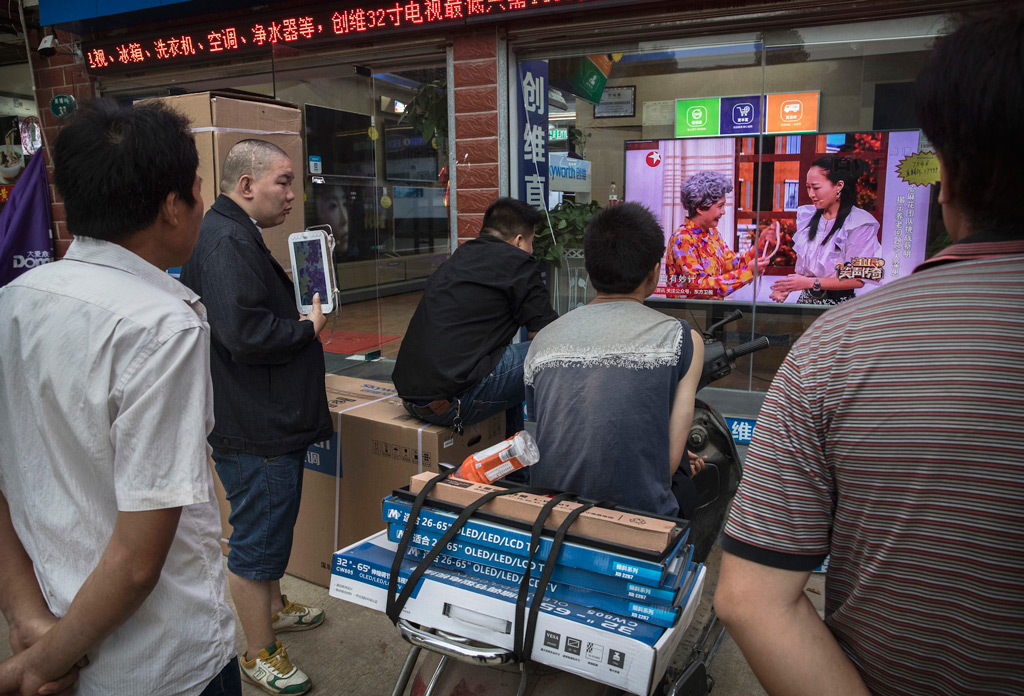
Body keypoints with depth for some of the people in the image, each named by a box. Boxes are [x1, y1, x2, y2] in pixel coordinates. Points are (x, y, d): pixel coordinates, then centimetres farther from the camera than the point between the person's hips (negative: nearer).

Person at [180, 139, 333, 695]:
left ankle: (272, 606, 46)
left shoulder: (238, 236, 14)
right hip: (254, 429, -11)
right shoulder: (227, 243, -21)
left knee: (272, 525, 26)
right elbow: (246, 335, -31)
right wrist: (308, 328, -16)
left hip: (270, 420, 11)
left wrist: (302, 315, 7)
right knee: (255, 541, 4)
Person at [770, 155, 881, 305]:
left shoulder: (860, 223, -9)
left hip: (838, 304, -4)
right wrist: (787, 288, -5)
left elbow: (858, 279, -12)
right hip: (806, 300, 4)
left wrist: (811, 282, -14)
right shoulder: (807, 216, 9)